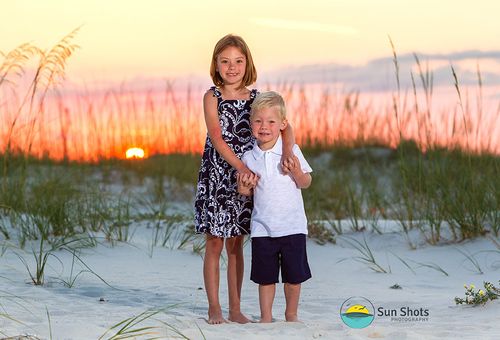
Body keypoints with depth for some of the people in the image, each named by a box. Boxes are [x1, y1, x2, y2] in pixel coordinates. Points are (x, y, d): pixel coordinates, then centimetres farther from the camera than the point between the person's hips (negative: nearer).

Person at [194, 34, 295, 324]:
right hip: (216, 175, -3)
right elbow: (217, 137, -15)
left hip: (244, 176, 3)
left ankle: (235, 308, 16)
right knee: (215, 244, 1)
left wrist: (287, 152, -25)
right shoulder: (212, 97, -4)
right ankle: (214, 308, 8)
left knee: (236, 246, 10)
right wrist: (240, 166, -25)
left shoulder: (256, 98, 4)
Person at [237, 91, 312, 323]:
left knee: (294, 274, 6)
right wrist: (243, 187, -11)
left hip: (292, 224, -1)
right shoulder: (248, 158, 2)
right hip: (262, 226, 1)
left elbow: (306, 183, -1)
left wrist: (297, 172, -22)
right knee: (265, 275, 7)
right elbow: (247, 191, 11)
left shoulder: (291, 151, -4)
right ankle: (266, 316, 19)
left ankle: (291, 314, 23)